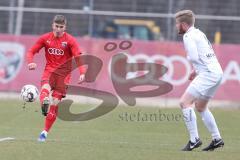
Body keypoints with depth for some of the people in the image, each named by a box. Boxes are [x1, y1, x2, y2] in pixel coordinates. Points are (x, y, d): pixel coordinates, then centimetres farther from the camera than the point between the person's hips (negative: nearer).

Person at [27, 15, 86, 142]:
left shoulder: (70, 40, -6)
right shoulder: (45, 38, 2)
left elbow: (78, 57, -13)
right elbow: (31, 51, 6)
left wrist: (82, 73, -29)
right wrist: (30, 62, -16)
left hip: (63, 74, -2)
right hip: (49, 70, 2)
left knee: (55, 103, -4)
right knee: (45, 87, -34)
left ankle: (45, 132, 5)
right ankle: (44, 103, -65)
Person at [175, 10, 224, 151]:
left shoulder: (188, 36, -9)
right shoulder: (199, 33, 20)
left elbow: (193, 57, -19)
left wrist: (188, 57, 3)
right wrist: (196, 70, 19)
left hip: (208, 74, -10)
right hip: (217, 72, 10)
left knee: (185, 102, -13)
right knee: (200, 106, 23)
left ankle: (195, 139, -17)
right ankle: (217, 139, 22)